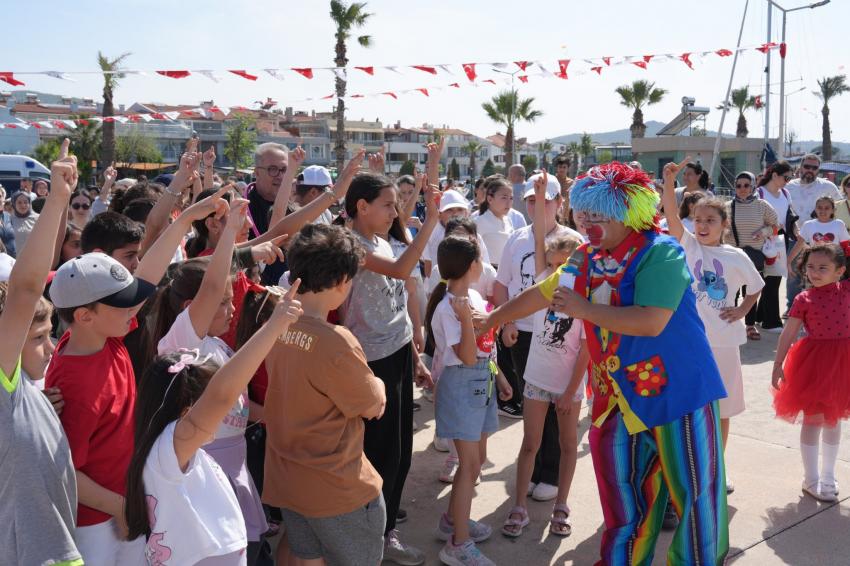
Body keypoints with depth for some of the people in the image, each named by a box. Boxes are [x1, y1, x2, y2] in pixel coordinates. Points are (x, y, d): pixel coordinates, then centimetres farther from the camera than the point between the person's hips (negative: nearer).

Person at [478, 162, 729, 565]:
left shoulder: (659, 254, -17)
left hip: (675, 388, -6)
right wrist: (491, 320, 22)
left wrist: (582, 309, -23)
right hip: (620, 393, 7)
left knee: (691, 489, 6)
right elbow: (541, 294, 17)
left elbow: (651, 321, -28)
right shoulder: (589, 258, 6)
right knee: (621, 492, 16)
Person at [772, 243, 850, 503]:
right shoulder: (803, 299, -9)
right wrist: (778, 365, -6)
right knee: (813, 419, 4)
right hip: (813, 362, -3)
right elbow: (788, 334, -6)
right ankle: (811, 479, 17)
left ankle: (828, 476, 32)